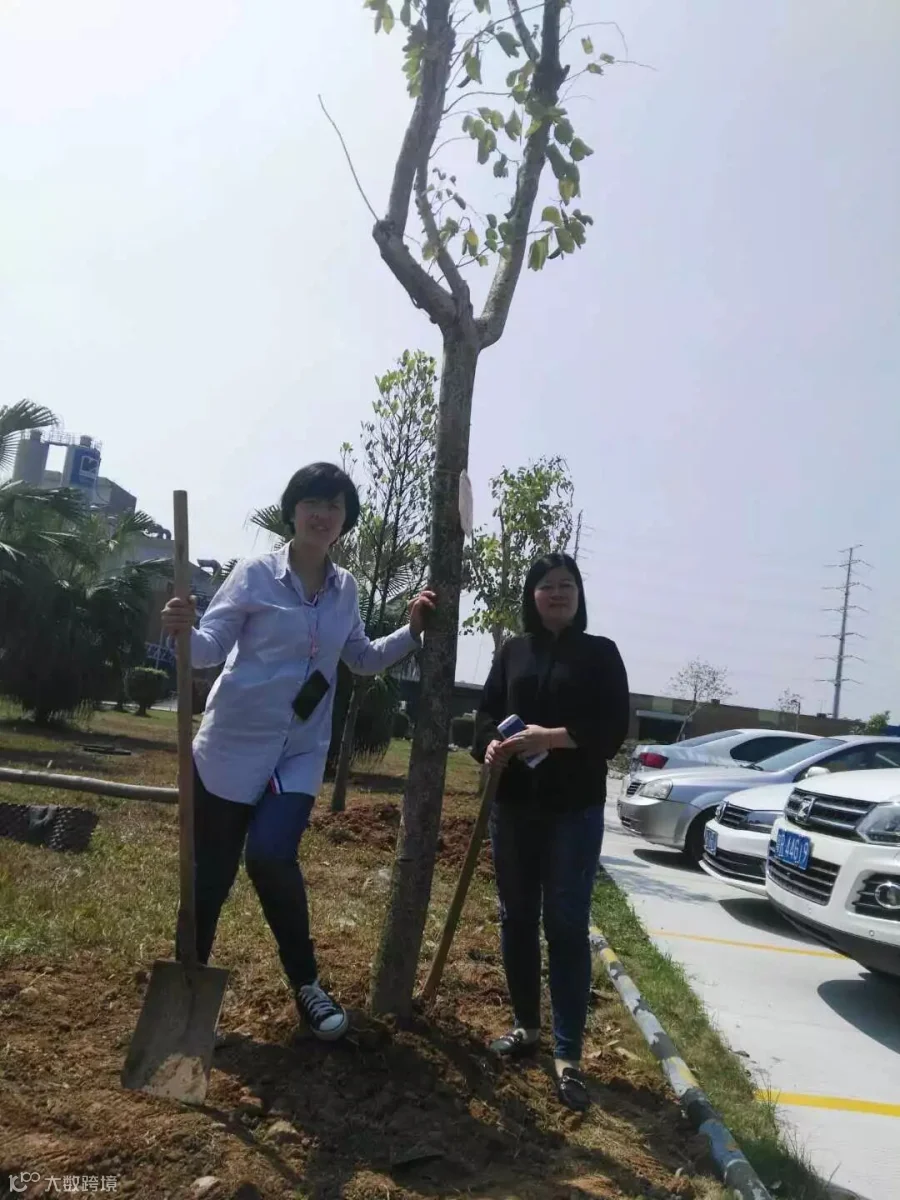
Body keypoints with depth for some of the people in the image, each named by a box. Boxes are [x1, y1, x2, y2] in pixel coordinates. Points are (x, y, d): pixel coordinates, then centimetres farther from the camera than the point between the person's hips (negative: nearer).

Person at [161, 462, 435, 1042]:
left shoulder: (346, 588, 5)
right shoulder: (256, 573, -8)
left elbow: (362, 659, 18)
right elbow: (210, 649, -10)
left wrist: (411, 633, 5)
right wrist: (183, 630, -32)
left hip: (302, 752, 2)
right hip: (236, 743, -2)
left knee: (272, 855, -15)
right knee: (212, 868, 6)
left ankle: (306, 982, 7)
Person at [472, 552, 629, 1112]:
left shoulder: (600, 653, 0)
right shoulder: (513, 651, 10)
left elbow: (615, 729, -8)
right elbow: (487, 711, 9)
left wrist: (554, 737, -20)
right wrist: (491, 744, -13)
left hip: (575, 808, -4)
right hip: (514, 802, 4)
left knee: (567, 926, -2)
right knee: (517, 918, 12)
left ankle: (569, 1056, 7)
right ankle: (526, 1026, 30)